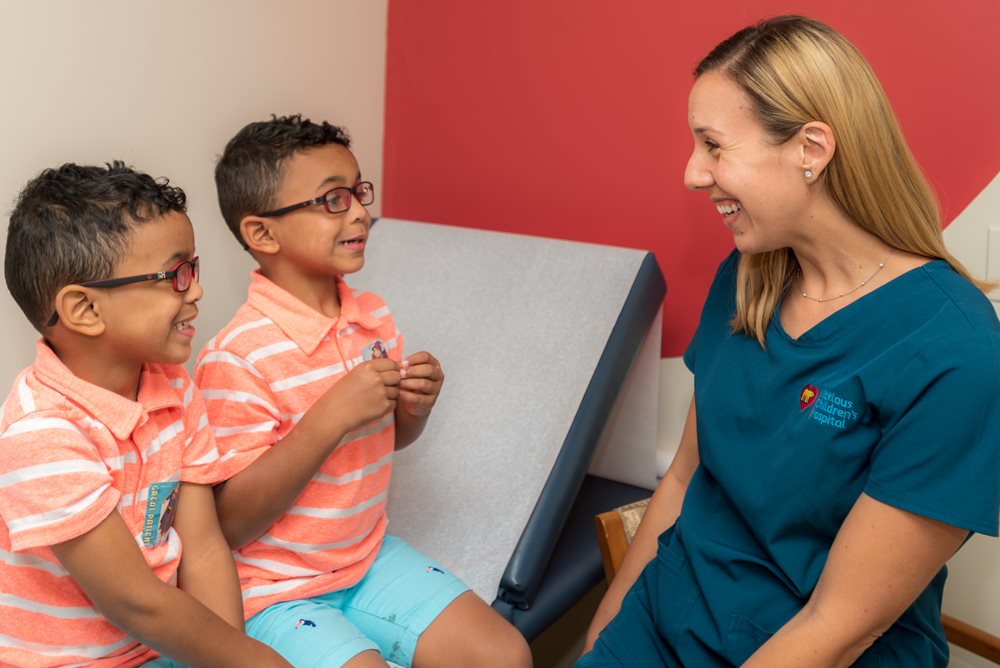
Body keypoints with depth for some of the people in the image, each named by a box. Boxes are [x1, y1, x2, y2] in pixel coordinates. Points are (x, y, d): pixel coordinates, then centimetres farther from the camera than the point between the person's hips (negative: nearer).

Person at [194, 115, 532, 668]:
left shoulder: (374, 318, -1)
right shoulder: (236, 358, -23)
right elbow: (229, 525, -23)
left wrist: (414, 406, -9)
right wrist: (331, 416, -31)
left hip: (368, 556, 6)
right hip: (274, 591, -6)